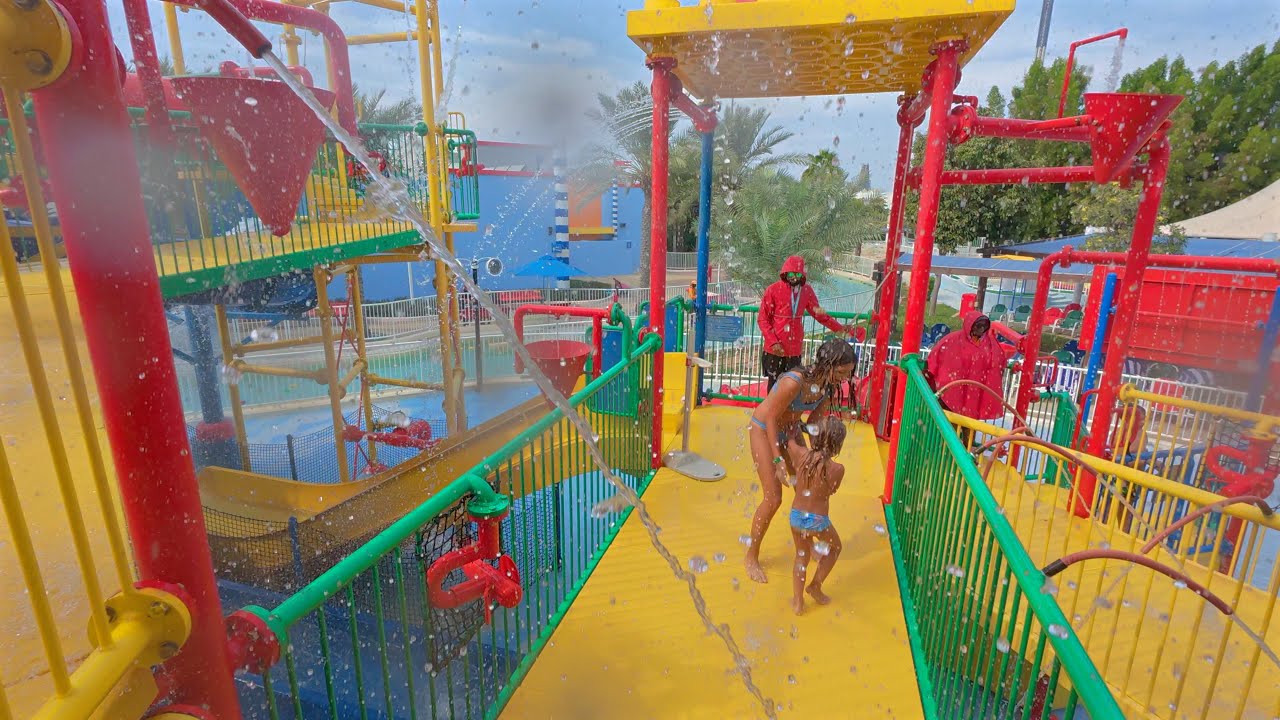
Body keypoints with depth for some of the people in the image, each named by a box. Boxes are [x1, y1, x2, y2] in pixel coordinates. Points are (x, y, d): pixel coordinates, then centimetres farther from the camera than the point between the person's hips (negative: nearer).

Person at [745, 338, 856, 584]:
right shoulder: (795, 382, -36)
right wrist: (778, 459, -24)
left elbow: (815, 420, -4)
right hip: (764, 429, -7)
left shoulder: (828, 384, -14)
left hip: (791, 428, 7)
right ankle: (751, 557, 12)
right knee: (773, 498, -8)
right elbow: (771, 418, -26)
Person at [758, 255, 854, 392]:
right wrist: (773, 342, -17)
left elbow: (819, 313, 13)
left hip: (795, 348, 3)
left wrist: (839, 328, 7)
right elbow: (762, 319, -9)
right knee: (775, 383, 7)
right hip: (775, 348, -3)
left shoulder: (807, 291, 1)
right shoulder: (773, 290, -10)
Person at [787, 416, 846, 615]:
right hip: (818, 521, -3)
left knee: (801, 556, 25)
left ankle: (798, 602, 27)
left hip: (796, 516, 3)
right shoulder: (837, 469, -20)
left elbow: (790, 440, 8)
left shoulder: (801, 454, -13)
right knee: (835, 548, 29)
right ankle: (815, 586, 31)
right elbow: (831, 490, -2)